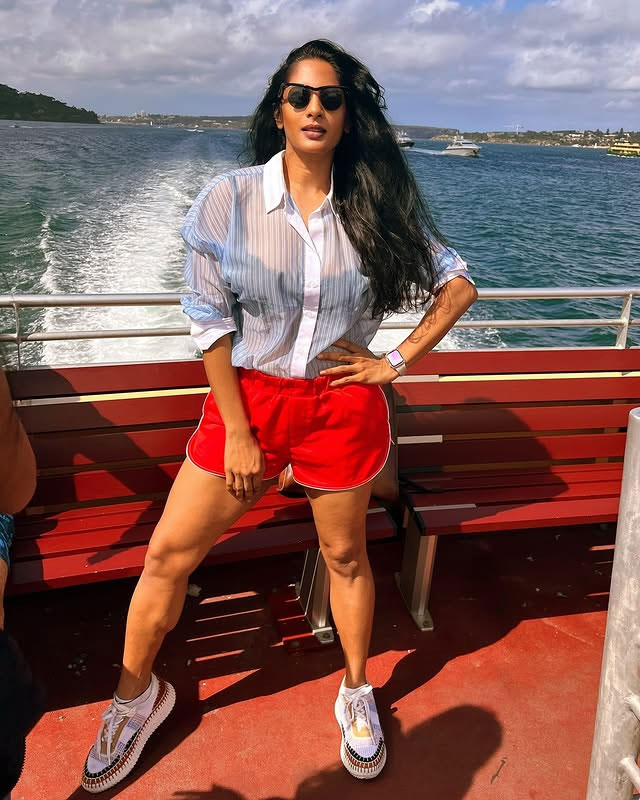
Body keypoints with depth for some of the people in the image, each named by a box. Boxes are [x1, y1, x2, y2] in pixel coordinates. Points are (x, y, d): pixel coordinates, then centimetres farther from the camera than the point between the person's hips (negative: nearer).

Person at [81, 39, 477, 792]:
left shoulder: (376, 207, -4)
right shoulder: (229, 198, -7)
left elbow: (458, 283, 6)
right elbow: (210, 322, -6)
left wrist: (398, 361, -2)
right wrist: (237, 431, -8)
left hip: (341, 405, 1)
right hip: (248, 396, 0)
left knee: (345, 555, 15)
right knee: (167, 556, 5)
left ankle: (356, 693, 40)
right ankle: (135, 694, 31)